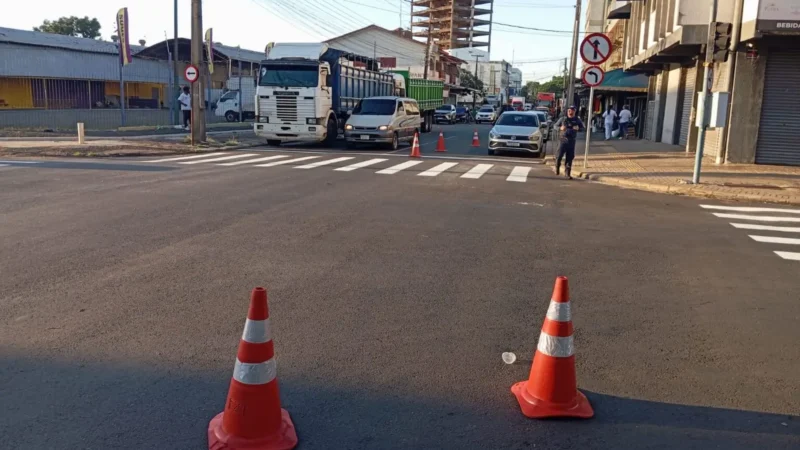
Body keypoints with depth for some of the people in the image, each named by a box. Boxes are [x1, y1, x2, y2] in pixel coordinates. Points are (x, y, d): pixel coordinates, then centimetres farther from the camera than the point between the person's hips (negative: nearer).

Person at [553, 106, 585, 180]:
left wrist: (578, 128, -15)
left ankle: (567, 173, 9)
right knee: (559, 155, -10)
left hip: (572, 141, 1)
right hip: (563, 140, -1)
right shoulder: (563, 119, 4)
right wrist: (560, 128, -11)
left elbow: (584, 127, 7)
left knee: (570, 157, 2)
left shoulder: (577, 120, 6)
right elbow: (555, 125, 11)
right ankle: (557, 167, 19)